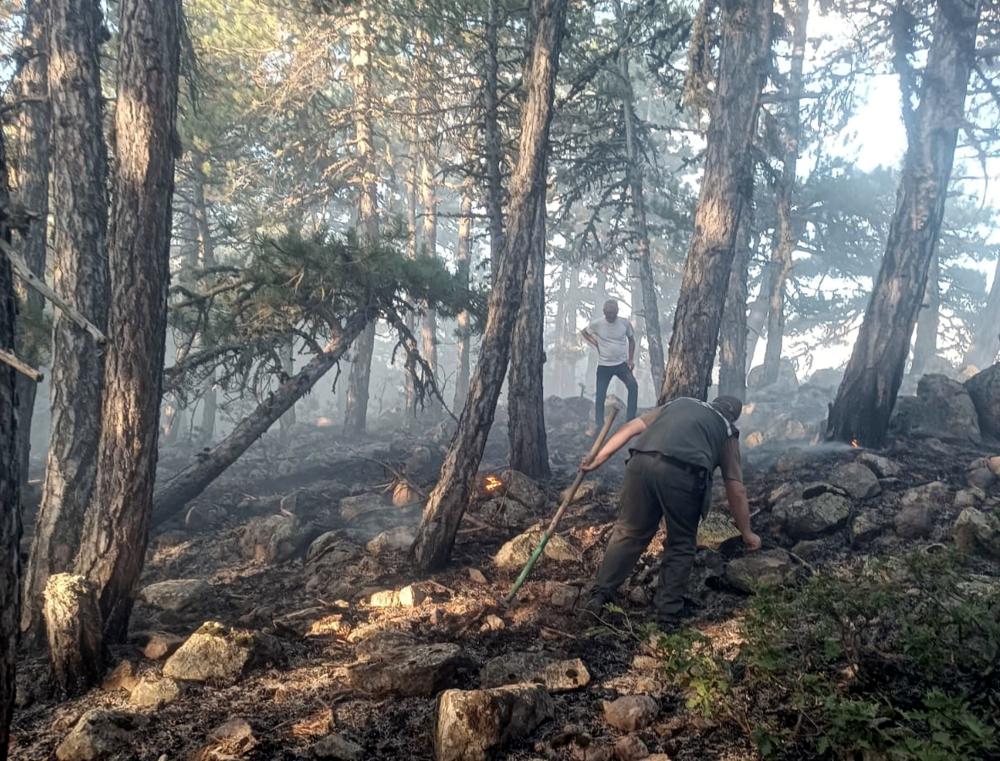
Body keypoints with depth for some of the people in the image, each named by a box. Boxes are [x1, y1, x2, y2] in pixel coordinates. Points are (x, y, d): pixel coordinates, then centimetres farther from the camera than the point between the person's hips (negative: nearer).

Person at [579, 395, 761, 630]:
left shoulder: (679, 403, 36)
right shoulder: (727, 430, 30)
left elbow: (631, 428, 24)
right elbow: (736, 490, 27)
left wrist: (599, 458, 24)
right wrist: (747, 533, 36)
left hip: (642, 462, 2)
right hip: (684, 472, -2)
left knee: (629, 532, 18)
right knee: (681, 545, 17)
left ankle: (600, 595, 17)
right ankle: (669, 614, 18)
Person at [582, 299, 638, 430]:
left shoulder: (625, 323, -6)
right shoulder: (597, 324, -9)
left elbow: (631, 340, 9)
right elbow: (583, 332, 10)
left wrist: (631, 359, 1)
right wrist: (595, 344, -3)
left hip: (622, 364, 1)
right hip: (604, 365, 0)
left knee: (633, 386, -21)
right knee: (600, 396, -4)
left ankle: (630, 419, -13)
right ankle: (600, 425, 7)